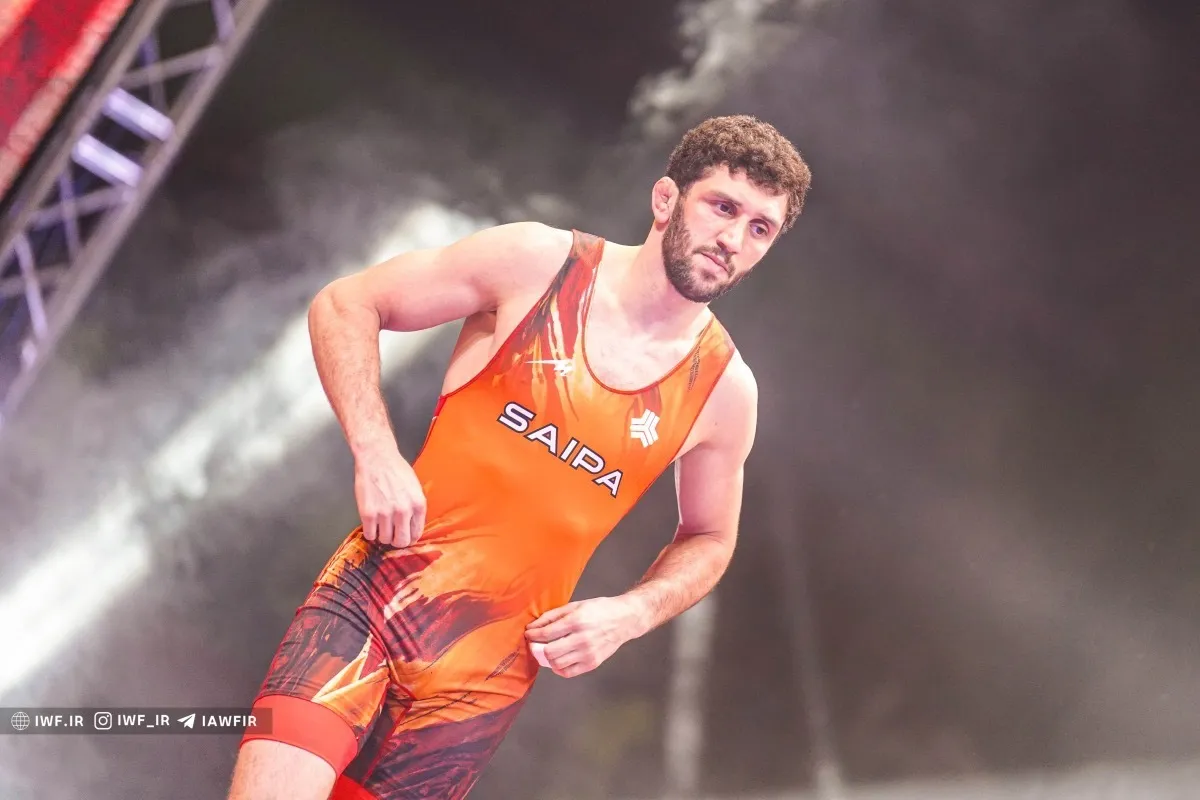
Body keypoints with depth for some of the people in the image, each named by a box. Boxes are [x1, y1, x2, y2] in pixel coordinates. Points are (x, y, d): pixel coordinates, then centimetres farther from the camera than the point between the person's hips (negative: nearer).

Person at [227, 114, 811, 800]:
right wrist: (375, 452, -11)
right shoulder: (538, 262, -4)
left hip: (492, 666, 2)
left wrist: (629, 615, -1)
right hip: (377, 589, -2)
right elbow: (343, 305, 2)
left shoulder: (723, 390, 2)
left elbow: (709, 540, 19)